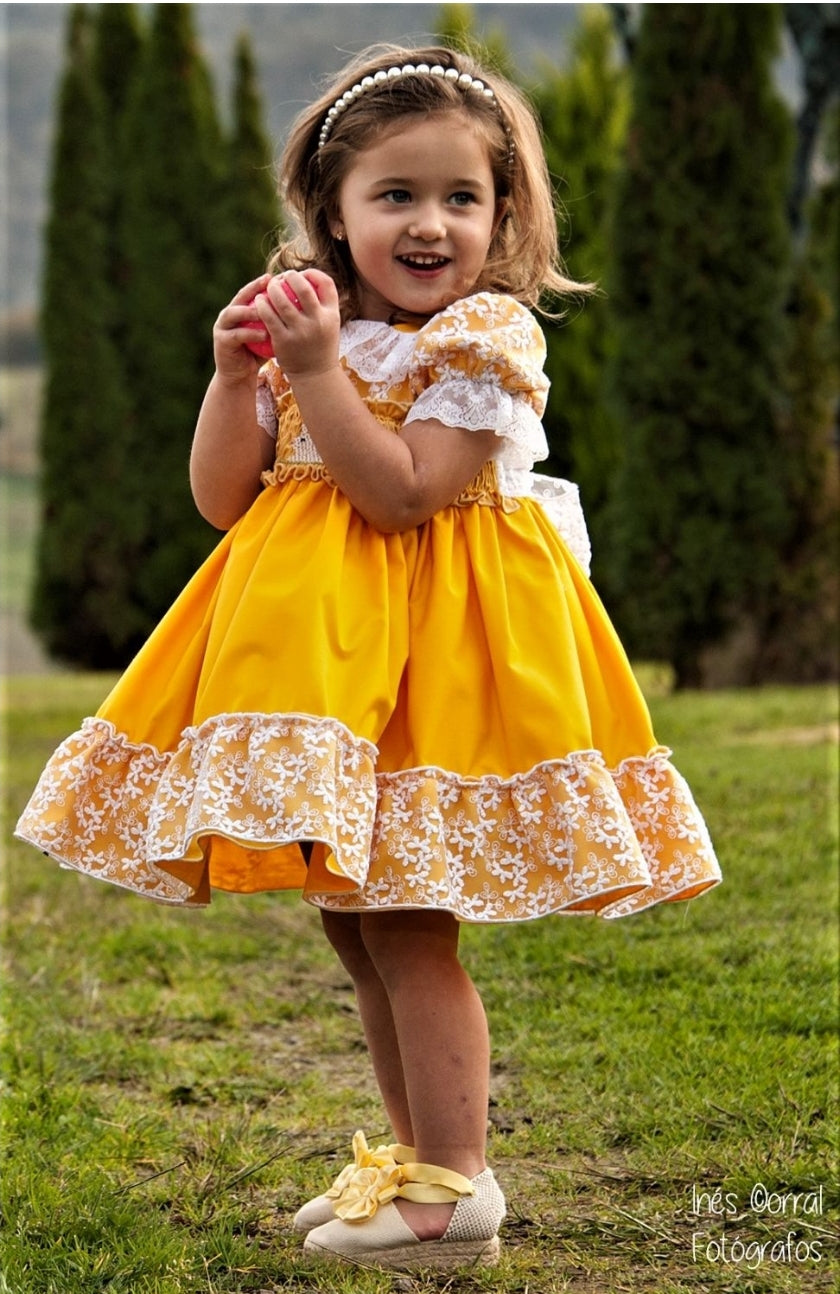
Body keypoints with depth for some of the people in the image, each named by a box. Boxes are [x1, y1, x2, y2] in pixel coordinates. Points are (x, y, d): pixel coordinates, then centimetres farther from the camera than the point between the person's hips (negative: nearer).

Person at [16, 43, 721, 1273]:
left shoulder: (485, 338, -10)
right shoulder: (317, 325, 10)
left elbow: (403, 495, -20)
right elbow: (223, 498, 8)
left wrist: (317, 371, -21)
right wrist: (238, 372, -5)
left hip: (426, 641, -7)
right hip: (320, 640, 8)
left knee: (403, 922, -8)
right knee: (353, 914, 13)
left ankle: (454, 1191, 1)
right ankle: (415, 1156, 26)